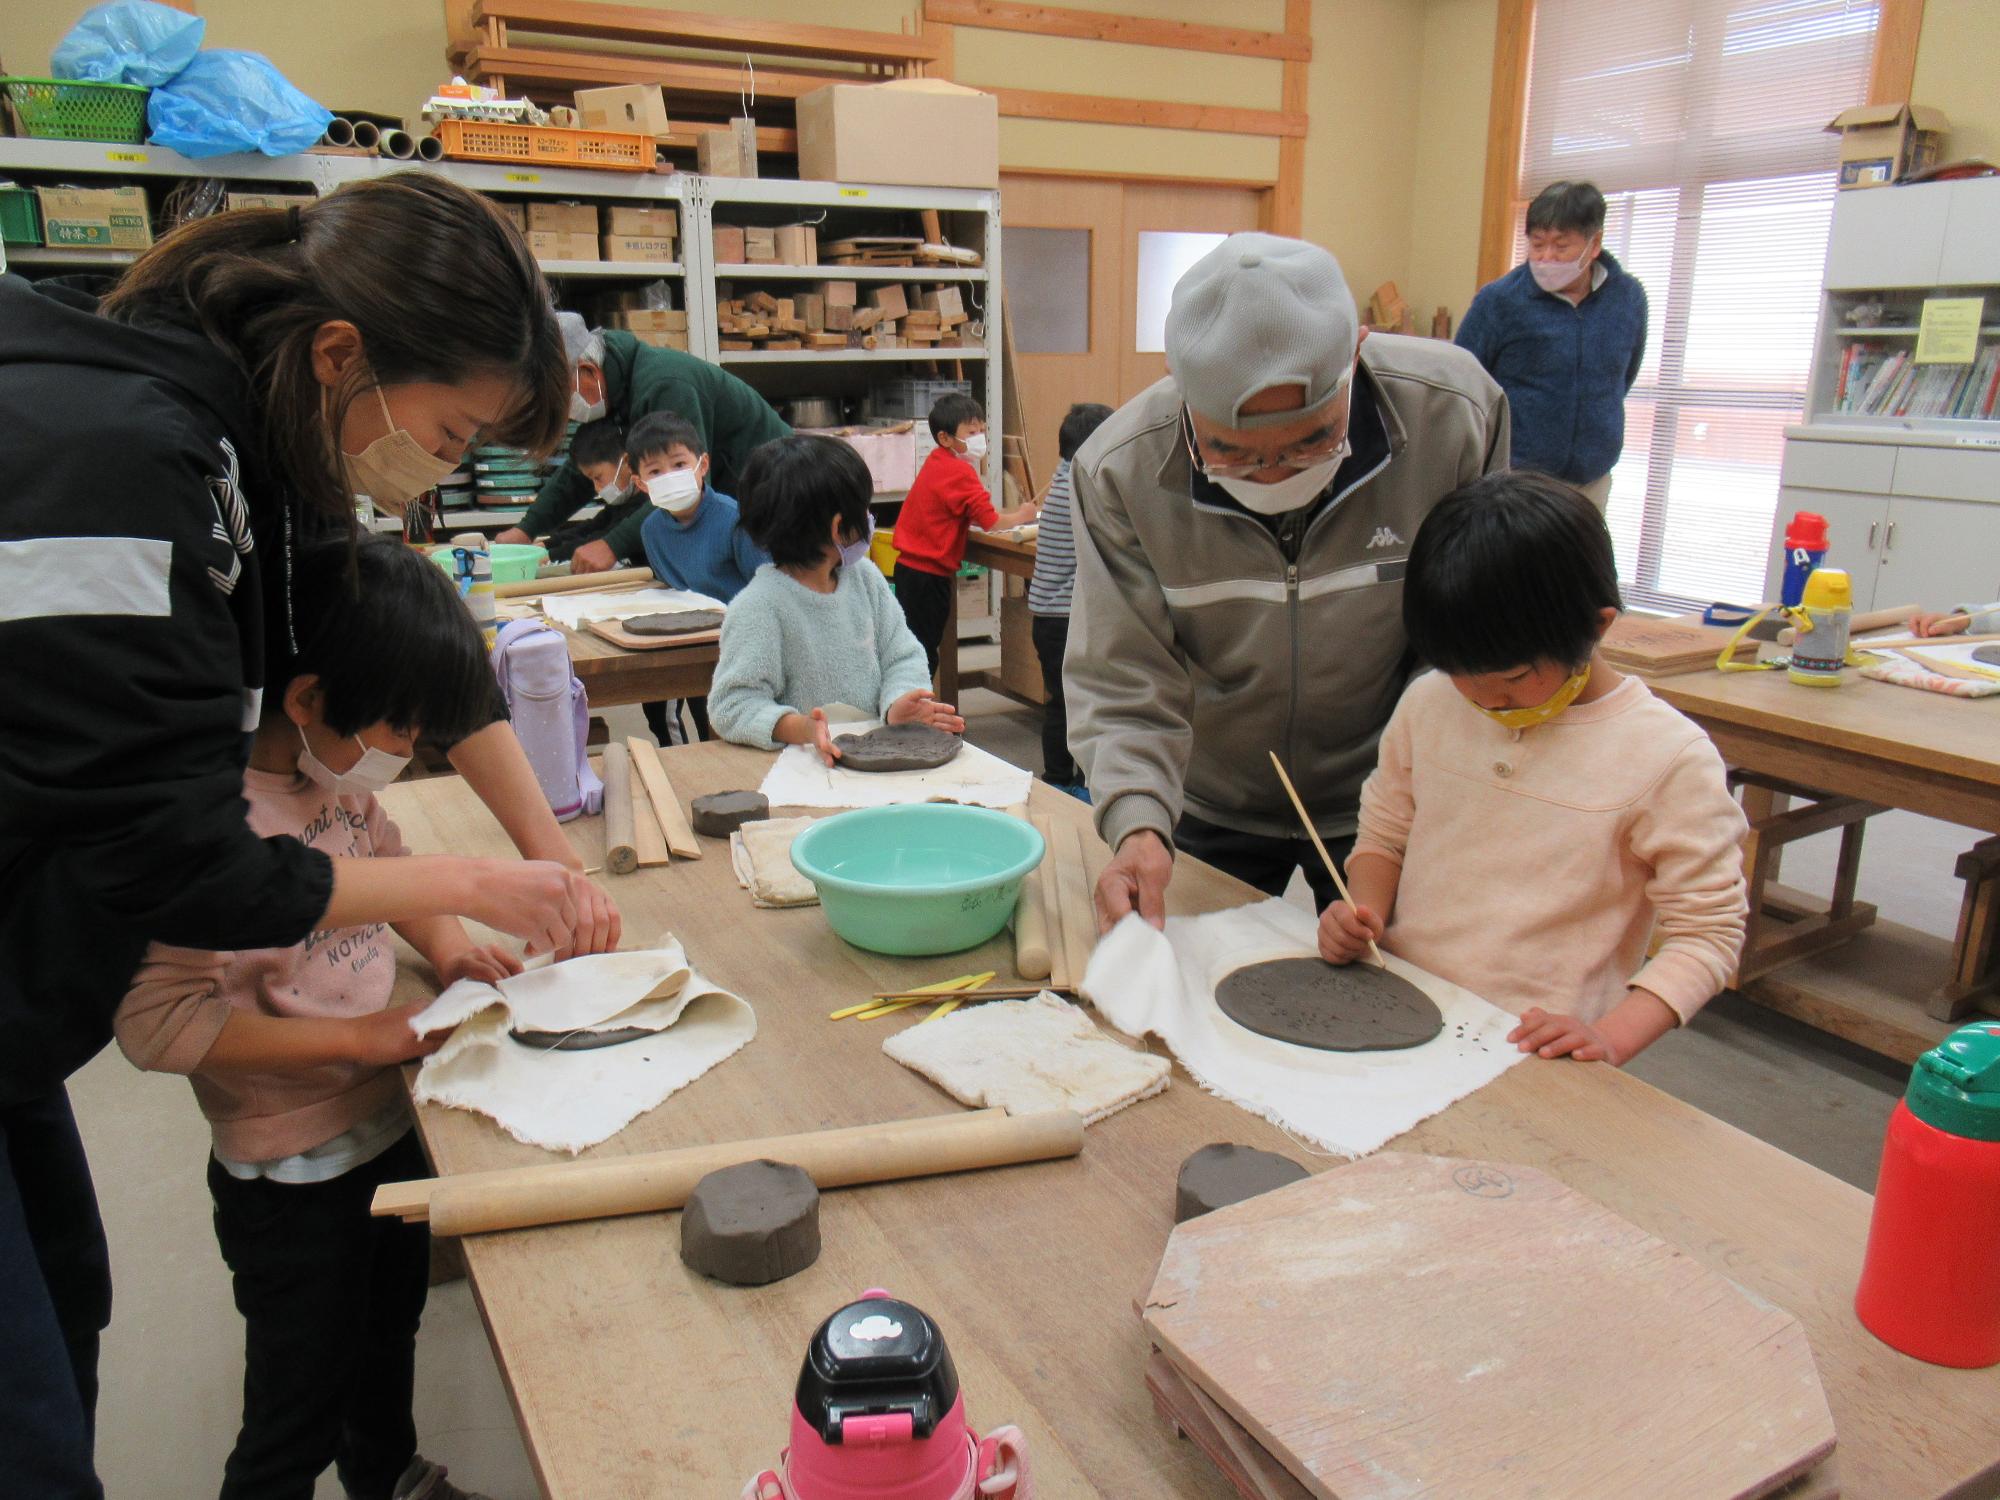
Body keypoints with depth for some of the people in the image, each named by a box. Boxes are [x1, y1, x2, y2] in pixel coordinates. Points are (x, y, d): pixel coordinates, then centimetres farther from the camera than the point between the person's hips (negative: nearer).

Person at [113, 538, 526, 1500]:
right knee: (296, 1419, 12)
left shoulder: (340, 779, -4)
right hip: (293, 1177, -8)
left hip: (388, 1126, 8)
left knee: (391, 1332, 31)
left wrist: (444, 942, -1)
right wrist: (360, 1036, -26)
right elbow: (158, 1022, -29)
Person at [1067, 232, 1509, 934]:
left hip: (1383, 801, 1)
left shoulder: (1454, 411, -21)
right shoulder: (1120, 470, -23)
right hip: (1208, 807, 0)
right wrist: (1137, 825, -37)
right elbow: (1121, 686, -20)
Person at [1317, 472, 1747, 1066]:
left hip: (1534, 1060, -4)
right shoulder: (1429, 704, 6)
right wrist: (1364, 913, -2)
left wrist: (1610, 1038, -16)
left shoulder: (1668, 758, -7)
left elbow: (1707, 932, -2)